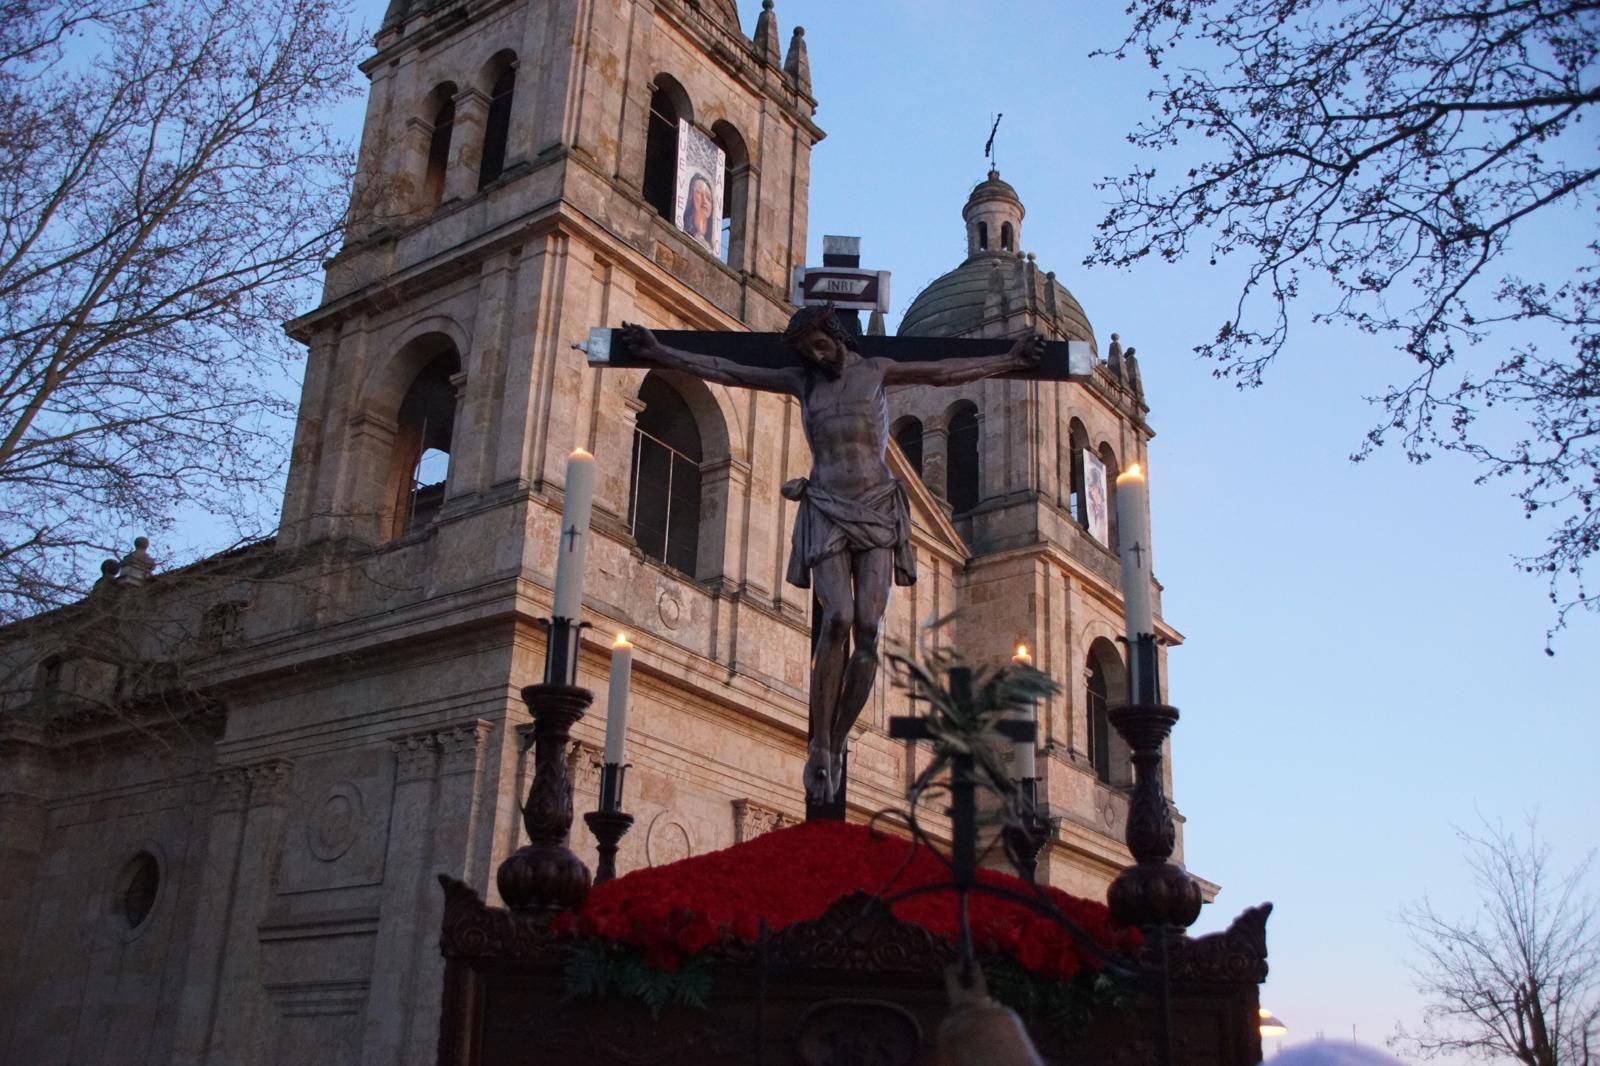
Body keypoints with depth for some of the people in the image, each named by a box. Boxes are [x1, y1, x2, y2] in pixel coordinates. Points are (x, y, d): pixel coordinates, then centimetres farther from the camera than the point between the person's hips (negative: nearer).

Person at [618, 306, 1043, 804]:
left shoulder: (876, 371, 12)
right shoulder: (801, 381, 12)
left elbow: (948, 371, 20)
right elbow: (725, 371, 12)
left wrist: (1010, 360, 23)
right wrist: (659, 353, 9)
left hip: (878, 511, 1)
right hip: (827, 512, -1)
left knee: (868, 627, -13)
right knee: (838, 618, -21)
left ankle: (837, 744, -3)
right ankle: (819, 748, -16)